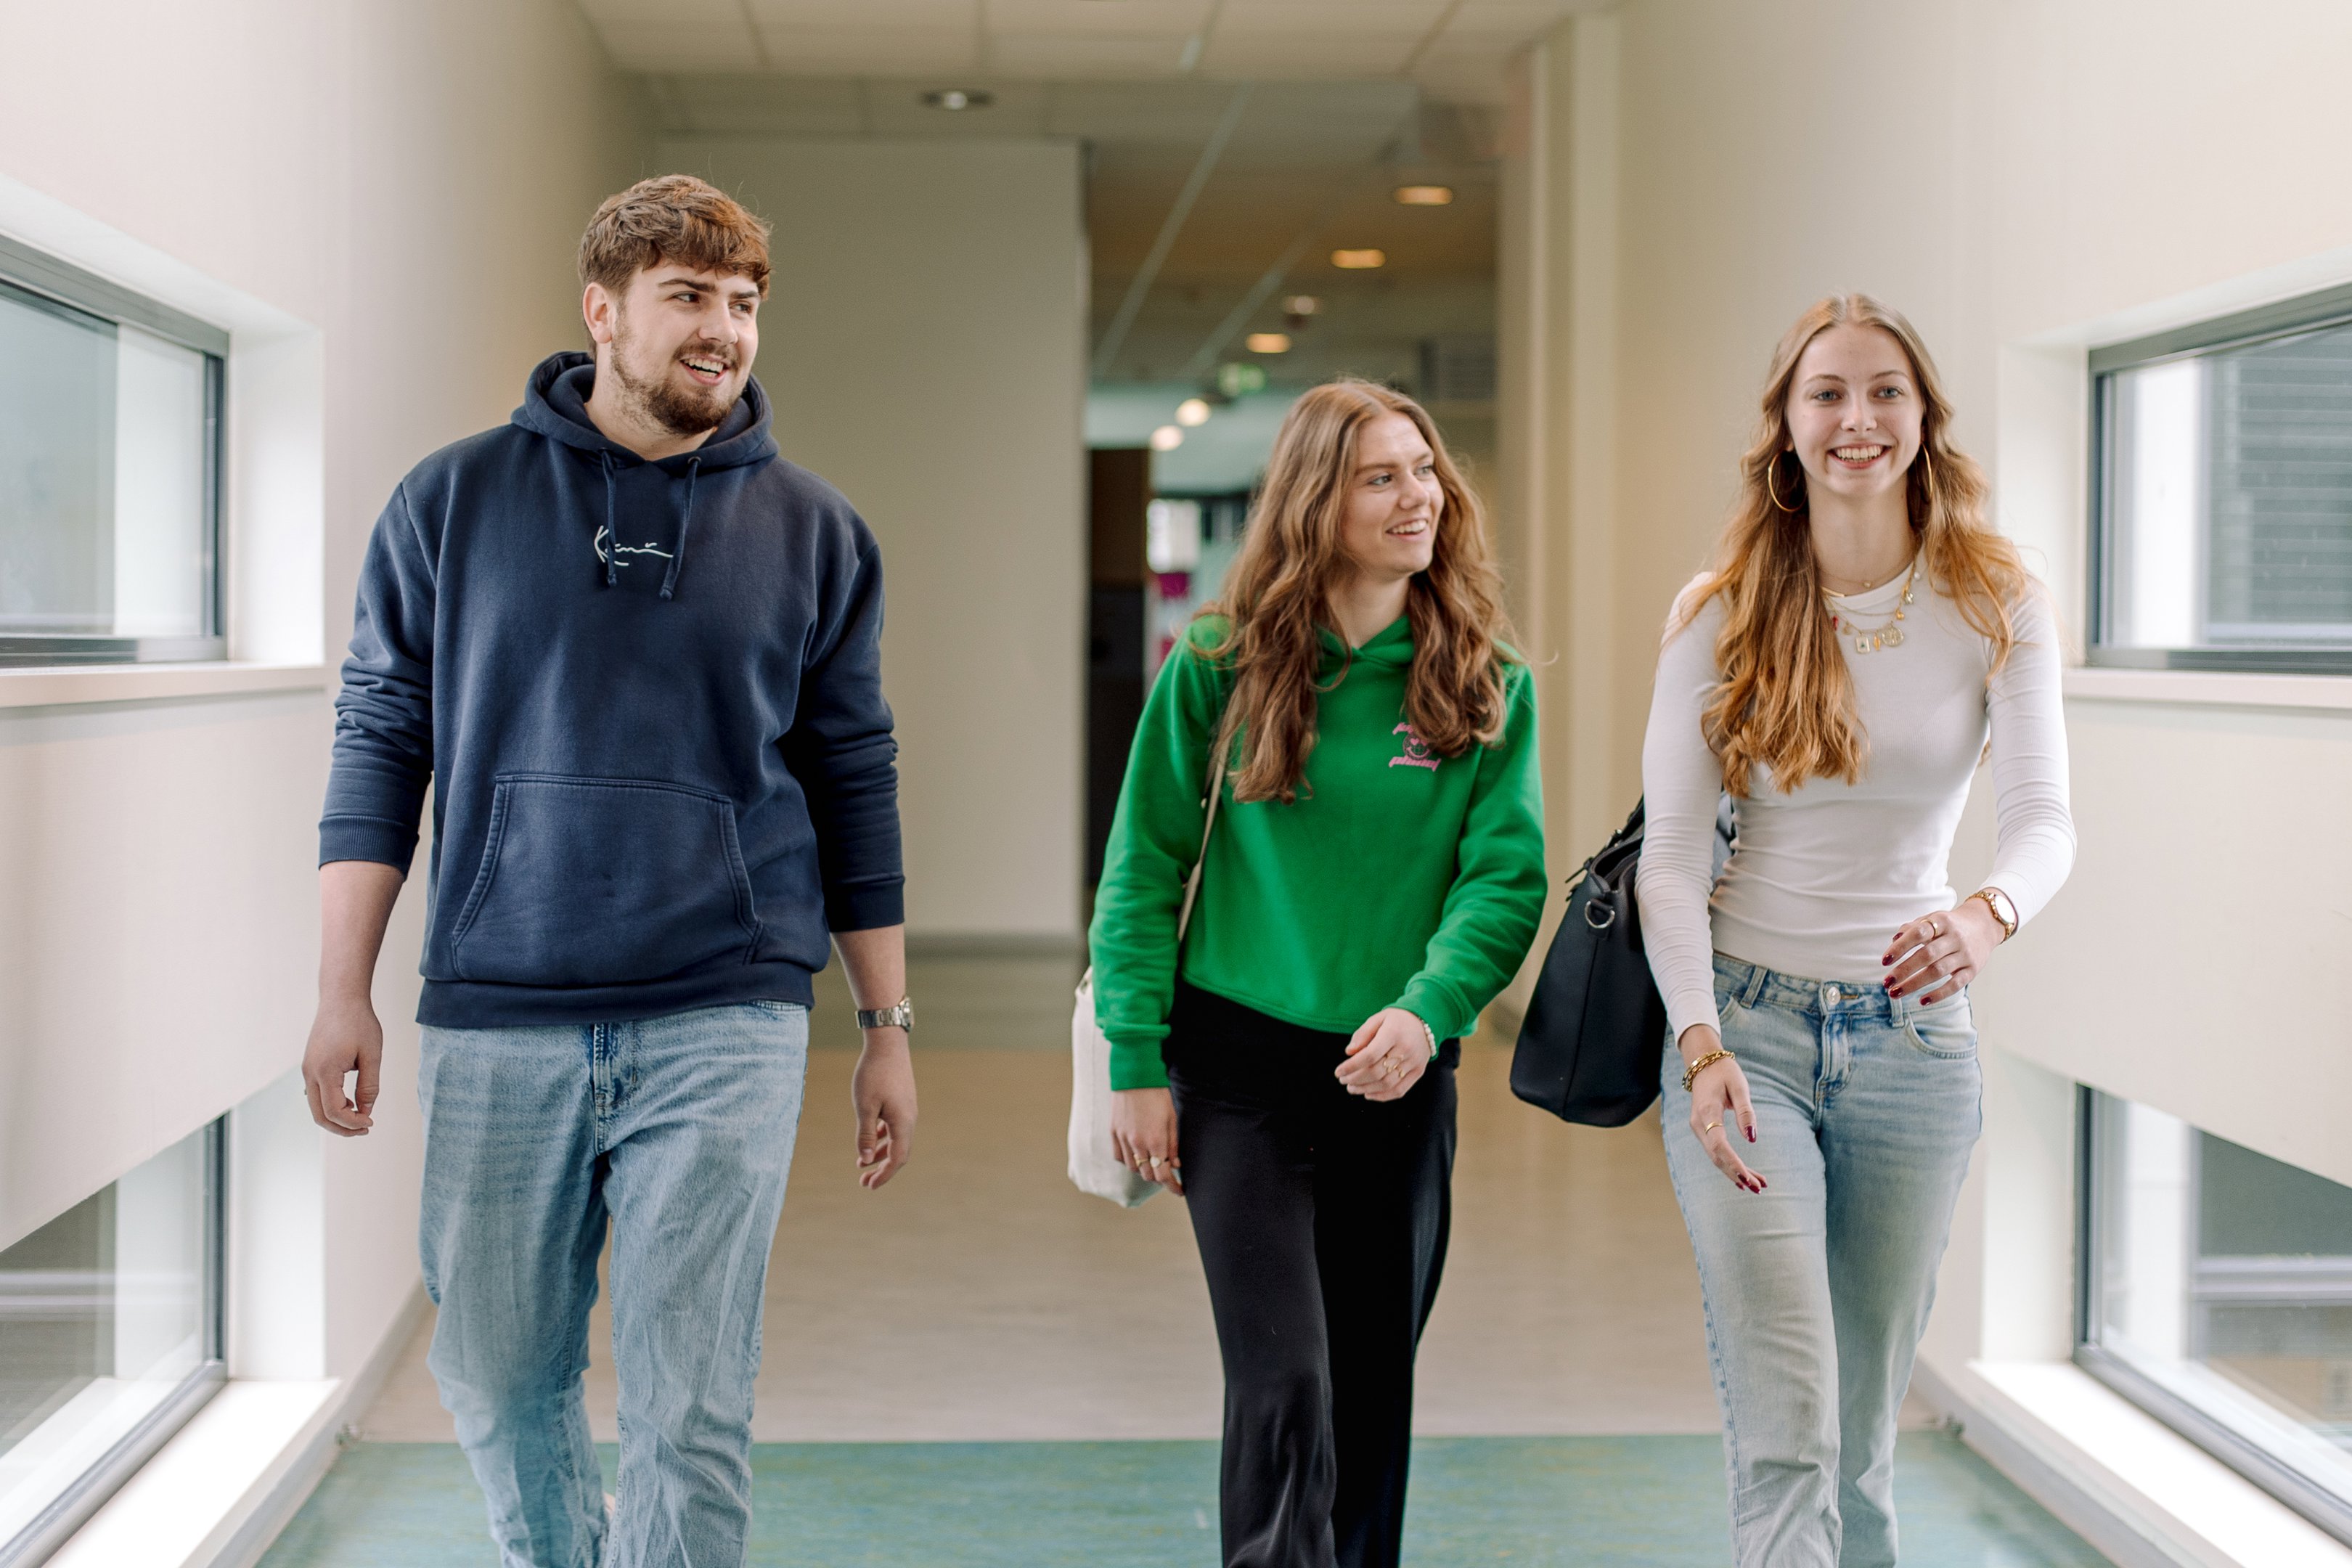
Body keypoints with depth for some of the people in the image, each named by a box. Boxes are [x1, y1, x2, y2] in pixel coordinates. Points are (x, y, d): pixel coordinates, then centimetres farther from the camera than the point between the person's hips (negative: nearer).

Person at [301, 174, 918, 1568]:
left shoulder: (812, 529, 6)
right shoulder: (454, 501, 4)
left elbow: (855, 782, 10)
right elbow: (381, 742, 6)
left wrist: (890, 1026, 9)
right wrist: (345, 995, 0)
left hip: (723, 1022, -1)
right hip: (497, 1019, 1)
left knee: (692, 1412, -5)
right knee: (501, 1377, 12)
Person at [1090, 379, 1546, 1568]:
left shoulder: (1487, 680, 0)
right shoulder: (1221, 665, -3)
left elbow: (1506, 874, -6)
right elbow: (1143, 869, 0)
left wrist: (1430, 1008, -24)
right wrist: (1136, 1065, -5)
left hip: (1402, 1074, 2)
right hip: (1241, 1067, -2)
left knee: (1374, 1383, 11)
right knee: (1286, 1385, -11)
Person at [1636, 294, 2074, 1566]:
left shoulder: (1996, 606, -2)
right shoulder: (1720, 615, -3)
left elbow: (2043, 815, -15)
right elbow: (1671, 855, -7)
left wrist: (1989, 914, -38)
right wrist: (1702, 1043, -21)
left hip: (1913, 1032, 2)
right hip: (1745, 1029, -2)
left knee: (1864, 1428, 13)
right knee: (1787, 1428, -13)